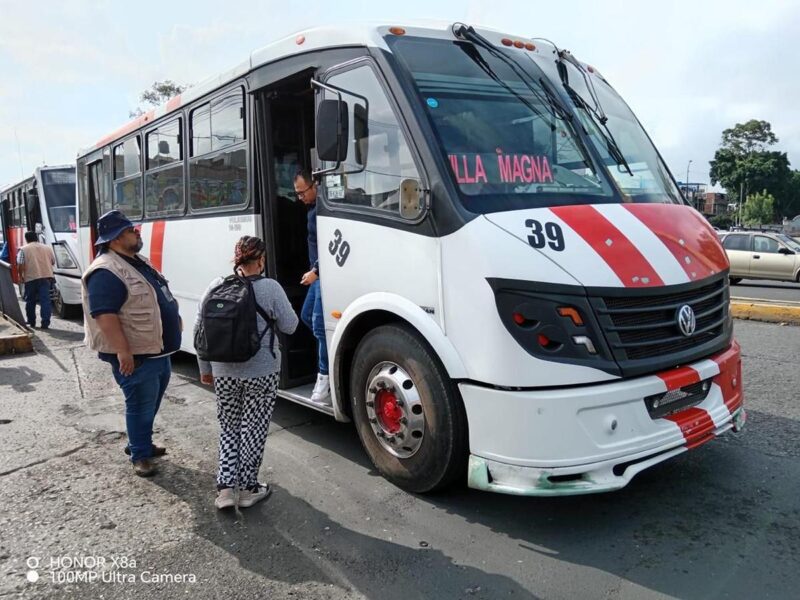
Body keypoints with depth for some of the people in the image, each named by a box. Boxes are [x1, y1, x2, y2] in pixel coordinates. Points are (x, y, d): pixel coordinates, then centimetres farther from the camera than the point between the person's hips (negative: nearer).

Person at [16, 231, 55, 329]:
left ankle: (31, 322, 22)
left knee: (30, 301, 13)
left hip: (31, 278, -2)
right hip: (46, 276, 2)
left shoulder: (23, 249, 2)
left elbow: (20, 266, -6)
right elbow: (53, 262, 18)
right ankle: (45, 323, -8)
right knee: (45, 300, -1)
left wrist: (21, 276, 8)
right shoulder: (47, 248, 12)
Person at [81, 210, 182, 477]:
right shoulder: (106, 272, -20)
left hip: (158, 350, 10)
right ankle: (140, 455, 18)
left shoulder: (140, 262, 12)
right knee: (141, 406, 3)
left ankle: (139, 443, 38)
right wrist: (123, 351, -28)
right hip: (136, 356, -10)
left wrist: (174, 318, 22)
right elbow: (104, 315, -26)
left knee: (151, 403, 22)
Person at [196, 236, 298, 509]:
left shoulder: (216, 286, -1)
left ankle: (225, 487, 15)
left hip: (223, 372, 3)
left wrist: (205, 368, 14)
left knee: (229, 428, 19)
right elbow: (289, 326, -4)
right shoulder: (270, 287, -11)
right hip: (261, 371, -3)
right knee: (253, 430, 11)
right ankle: (247, 488, 22)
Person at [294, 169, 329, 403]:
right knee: (307, 315, 19)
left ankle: (324, 376, -3)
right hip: (317, 273, 11)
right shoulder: (311, 208, 17)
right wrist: (312, 270, 15)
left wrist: (315, 271, -20)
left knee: (319, 324, -10)